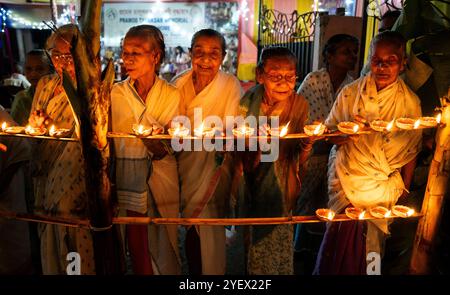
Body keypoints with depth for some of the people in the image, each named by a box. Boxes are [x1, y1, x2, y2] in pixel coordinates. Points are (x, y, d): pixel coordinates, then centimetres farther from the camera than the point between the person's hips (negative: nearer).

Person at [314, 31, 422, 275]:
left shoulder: (411, 103, -3)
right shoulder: (350, 93, -3)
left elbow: (412, 150, 4)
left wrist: (404, 190, 7)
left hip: (383, 186, 0)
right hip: (346, 179, 0)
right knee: (343, 234, 2)